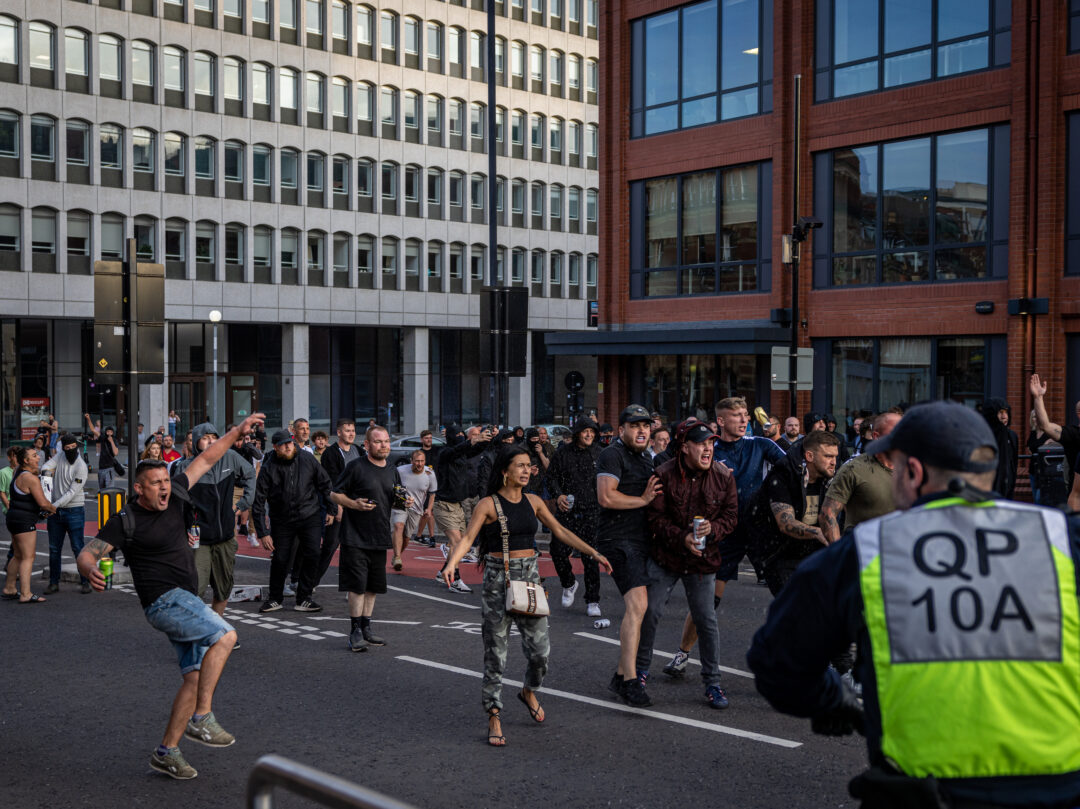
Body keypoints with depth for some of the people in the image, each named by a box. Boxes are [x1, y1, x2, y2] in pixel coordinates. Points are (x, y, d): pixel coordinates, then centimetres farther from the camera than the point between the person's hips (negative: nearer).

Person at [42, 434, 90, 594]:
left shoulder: (81, 467, -14)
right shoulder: (60, 456, 4)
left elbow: (72, 492, -18)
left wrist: (55, 505, -25)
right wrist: (47, 471, -22)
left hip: (74, 510, -5)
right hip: (55, 510, 5)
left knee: (77, 548, -4)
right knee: (54, 549, 10)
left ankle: (85, 582, 4)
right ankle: (54, 583, 19)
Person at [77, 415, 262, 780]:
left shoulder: (175, 496, 6)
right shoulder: (126, 520, -10)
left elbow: (206, 459, 13)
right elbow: (87, 554, -13)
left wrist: (238, 431, 11)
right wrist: (91, 571, -36)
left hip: (184, 602, 7)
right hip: (164, 600, -7)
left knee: (196, 676, 3)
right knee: (225, 636, -24)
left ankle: (167, 751, 11)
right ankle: (201, 717, -18)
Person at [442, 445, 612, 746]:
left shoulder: (533, 502, 8)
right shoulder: (488, 505, -6)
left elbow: (560, 532, 15)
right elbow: (467, 538, -13)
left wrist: (594, 554, 11)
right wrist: (451, 564, -32)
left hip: (529, 575, 4)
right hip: (498, 578, -4)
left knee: (540, 648, 1)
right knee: (495, 651, -1)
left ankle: (529, 691, 33)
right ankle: (494, 718, 9)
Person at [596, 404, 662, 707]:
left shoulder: (646, 458, 20)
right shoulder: (613, 455, -9)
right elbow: (606, 497, -20)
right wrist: (643, 500, -11)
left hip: (641, 540, 10)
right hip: (618, 540, -10)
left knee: (636, 608, 12)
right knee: (637, 604, -21)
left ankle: (621, 675, 22)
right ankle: (630, 680, -23)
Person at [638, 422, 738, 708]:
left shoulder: (724, 476, -3)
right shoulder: (665, 474, -8)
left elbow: (731, 515, 2)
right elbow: (656, 517, -7)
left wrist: (713, 529, -19)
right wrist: (681, 537, -20)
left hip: (703, 560, 1)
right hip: (666, 556, 0)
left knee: (707, 620, 1)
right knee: (649, 612, 3)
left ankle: (712, 682, 14)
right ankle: (641, 667, 26)